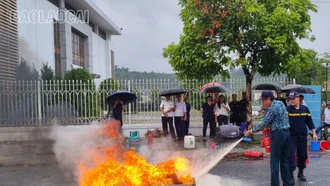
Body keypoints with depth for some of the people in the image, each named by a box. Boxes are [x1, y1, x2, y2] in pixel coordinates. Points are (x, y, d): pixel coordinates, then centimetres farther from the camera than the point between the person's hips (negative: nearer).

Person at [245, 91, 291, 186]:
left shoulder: (272, 108, -14)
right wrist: (269, 126, 11)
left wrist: (251, 131, -5)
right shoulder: (281, 103, 12)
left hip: (278, 134, -9)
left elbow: (264, 124, -13)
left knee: (275, 161, -3)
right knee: (284, 160, 14)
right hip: (286, 133, 9)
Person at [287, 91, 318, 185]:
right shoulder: (287, 109, -8)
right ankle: (291, 175, 1)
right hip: (291, 136, -3)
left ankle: (301, 173, 32)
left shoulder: (305, 109, 1)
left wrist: (314, 133, 7)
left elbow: (309, 122, 8)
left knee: (303, 155, 13)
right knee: (291, 155, -8)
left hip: (303, 136, 3)